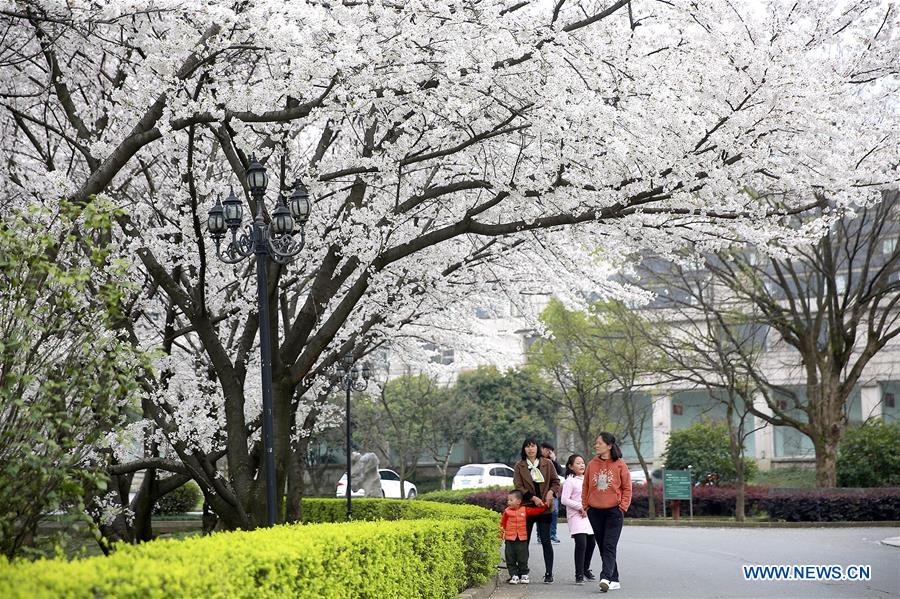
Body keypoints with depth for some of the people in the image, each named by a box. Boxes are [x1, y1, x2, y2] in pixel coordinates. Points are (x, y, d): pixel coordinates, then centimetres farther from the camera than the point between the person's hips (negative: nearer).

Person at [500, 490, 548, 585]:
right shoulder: (507, 511, 1)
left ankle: (524, 575, 15)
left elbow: (536, 511, 8)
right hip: (510, 539, 0)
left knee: (522, 559, 4)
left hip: (522, 539, 0)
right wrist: (501, 532, -1)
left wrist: (545, 505, 1)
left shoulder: (525, 510, 3)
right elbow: (503, 524, 4)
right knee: (510, 560, 1)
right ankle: (514, 576, 8)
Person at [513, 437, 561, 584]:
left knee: (546, 541, -2)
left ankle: (549, 573, 2)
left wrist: (551, 492, -11)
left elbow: (556, 481, 10)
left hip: (544, 507, 0)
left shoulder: (547, 464, 5)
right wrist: (533, 498, -13)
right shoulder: (519, 466, 2)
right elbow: (518, 486, -2)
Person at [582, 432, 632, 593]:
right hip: (595, 512, 4)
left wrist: (623, 506, -7)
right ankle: (614, 580, 15)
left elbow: (627, 488, 0)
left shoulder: (619, 464, -3)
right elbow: (585, 486, 12)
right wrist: (585, 505, 6)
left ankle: (605, 578, -21)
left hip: (614, 511, -4)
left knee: (609, 546, -12)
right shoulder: (592, 464, 6)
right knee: (602, 547, 7)